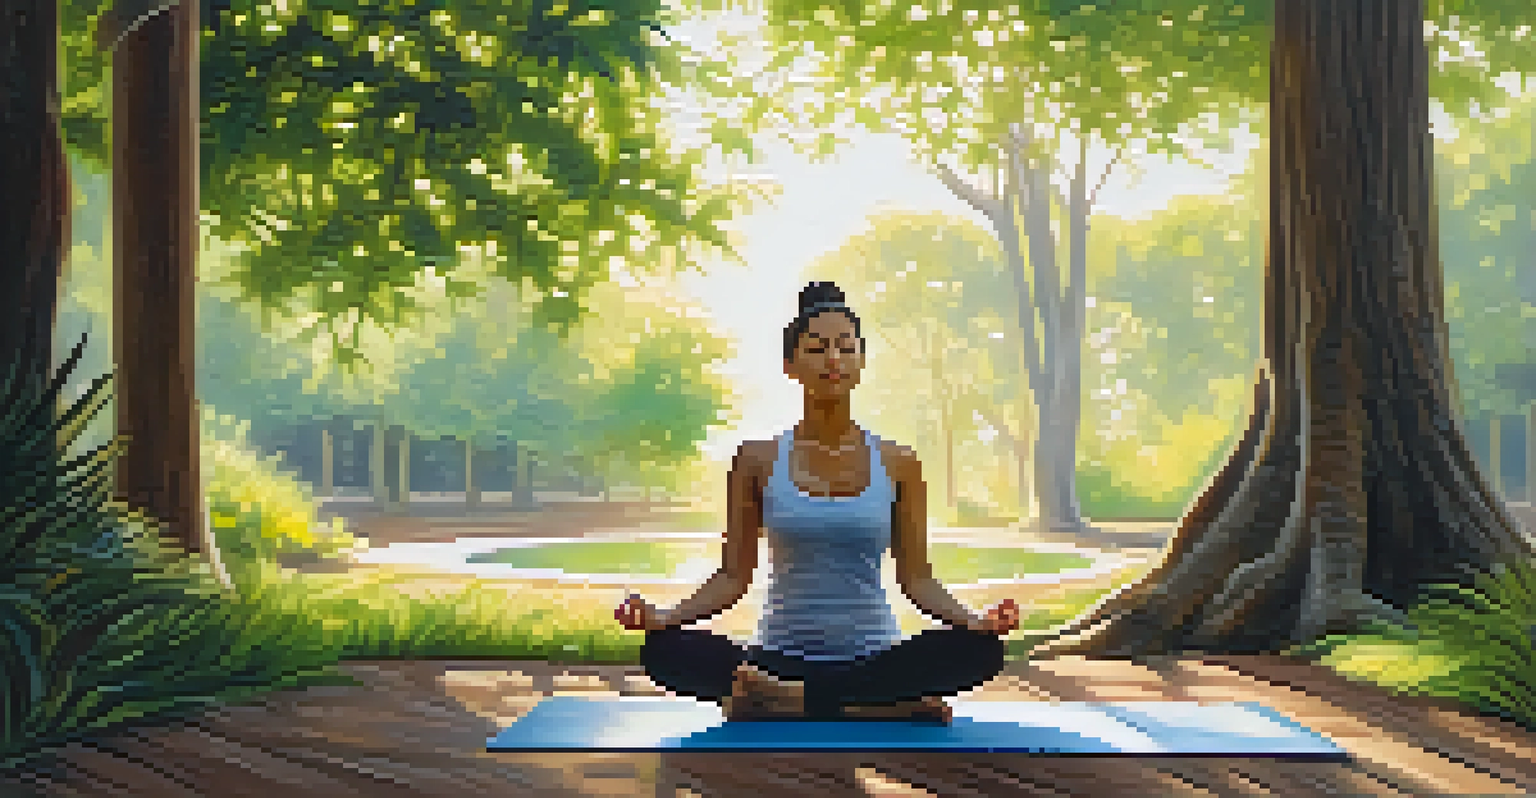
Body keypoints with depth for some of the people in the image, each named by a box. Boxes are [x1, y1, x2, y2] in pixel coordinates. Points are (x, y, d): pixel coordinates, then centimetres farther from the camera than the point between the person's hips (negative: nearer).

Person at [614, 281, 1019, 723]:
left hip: (872, 660, 1)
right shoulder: (758, 460, 3)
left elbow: (915, 577, 5)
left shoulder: (897, 464, 4)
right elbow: (734, 576, 3)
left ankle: (788, 701, -27)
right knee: (666, 651, -29)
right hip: (783, 659, -1)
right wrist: (665, 617, -14)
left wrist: (972, 620, -14)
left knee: (978, 648, -30)